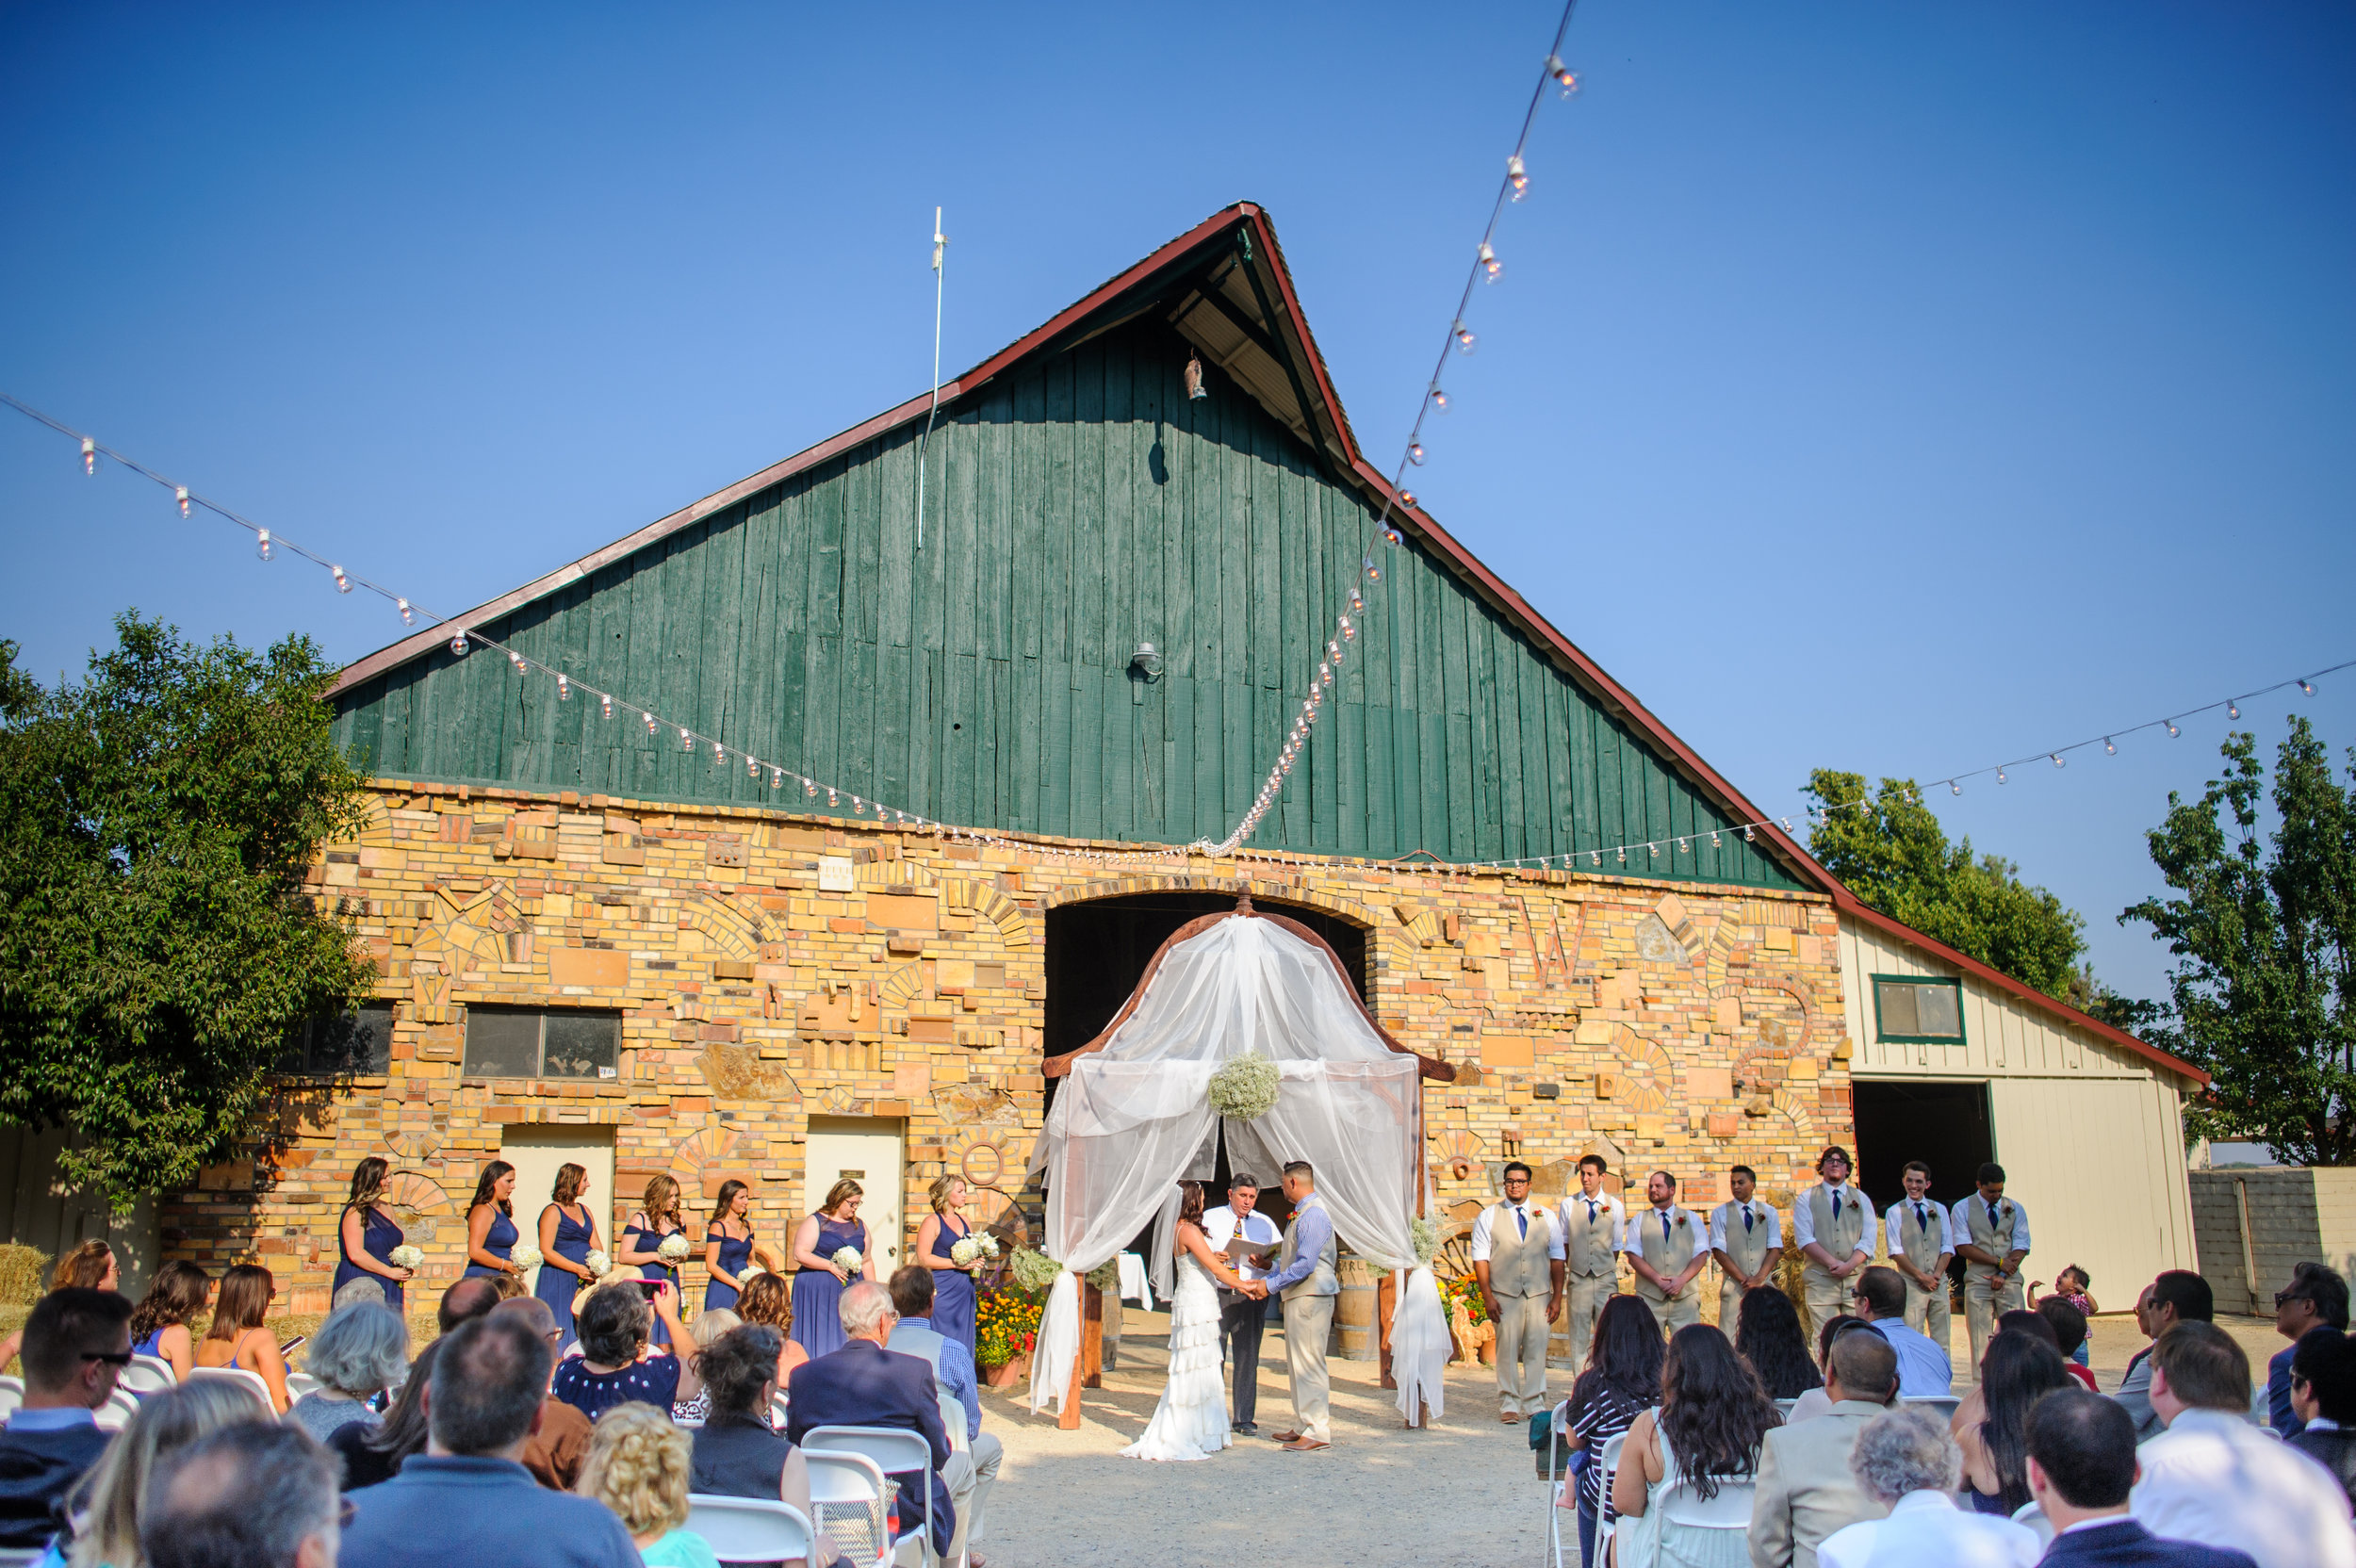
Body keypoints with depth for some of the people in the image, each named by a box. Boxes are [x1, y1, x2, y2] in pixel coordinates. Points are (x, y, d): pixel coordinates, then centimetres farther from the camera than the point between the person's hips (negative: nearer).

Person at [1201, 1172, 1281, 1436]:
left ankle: (1245, 1419, 13)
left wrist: (1264, 1263, -15)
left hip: (1252, 1297, 1)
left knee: (1248, 1358, 4)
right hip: (1217, 1294, -1)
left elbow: (1282, 1260, 5)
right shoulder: (1209, 1218, 9)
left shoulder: (1265, 1223, 13)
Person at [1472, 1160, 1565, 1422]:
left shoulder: (1546, 1217, 11)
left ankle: (1535, 1404, 12)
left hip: (1539, 1294, 2)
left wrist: (1557, 1297, 3)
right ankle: (1509, 1404, 6)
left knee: (1536, 1350, 2)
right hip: (1505, 1295, -2)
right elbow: (1480, 1258, 1)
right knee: (1507, 1349, -3)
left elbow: (1557, 1258, 10)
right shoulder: (1487, 1217, 5)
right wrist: (1487, 1295, -7)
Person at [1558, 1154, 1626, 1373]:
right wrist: (1568, 1268, 8)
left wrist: (1608, 1271, 9)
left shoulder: (1615, 1206, 3)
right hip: (1578, 1279, 0)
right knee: (1578, 1337, 2)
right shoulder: (1568, 1204, 3)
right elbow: (1564, 1242, 9)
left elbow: (1616, 1246, 9)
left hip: (1606, 1279, 0)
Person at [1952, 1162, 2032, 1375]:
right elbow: (1963, 1246, -4)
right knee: (1980, 1340, -4)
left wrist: (2002, 1274, -9)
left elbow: (2021, 1247, 4)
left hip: (2009, 1282, 2)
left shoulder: (2015, 1209, 10)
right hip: (1978, 1283, -2)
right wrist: (1999, 1262, -10)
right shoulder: (1962, 1209, 3)